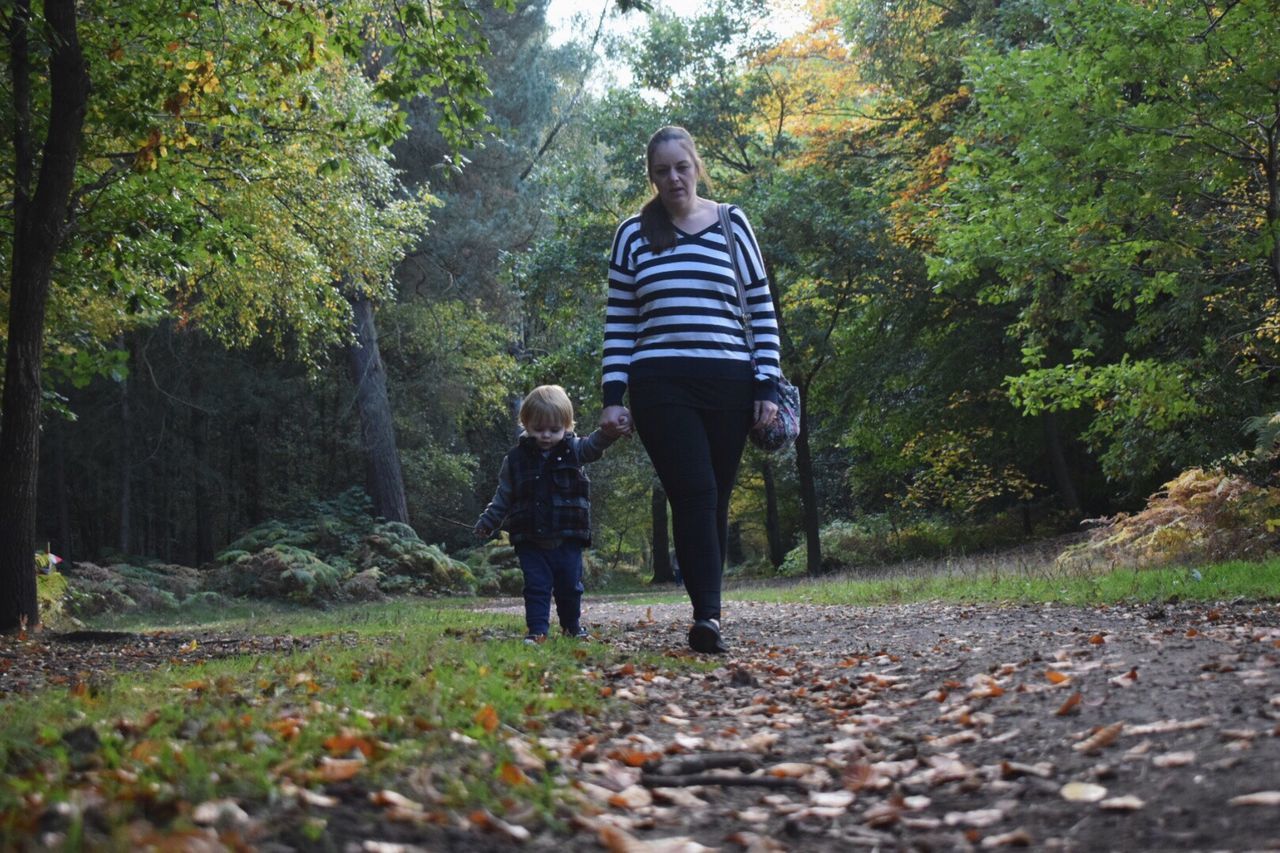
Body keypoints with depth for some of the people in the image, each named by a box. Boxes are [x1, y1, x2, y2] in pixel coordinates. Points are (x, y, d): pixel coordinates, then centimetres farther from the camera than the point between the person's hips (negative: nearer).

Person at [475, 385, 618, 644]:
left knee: (570, 586, 10)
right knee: (536, 586, -3)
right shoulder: (516, 459, 3)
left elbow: (595, 444, -16)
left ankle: (573, 626, 29)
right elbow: (503, 496, 10)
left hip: (568, 539, 0)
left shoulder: (573, 450, 2)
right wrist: (487, 522, 6)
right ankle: (536, 630, 1)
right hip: (531, 541, 0)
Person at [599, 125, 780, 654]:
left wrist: (768, 386, 2)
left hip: (728, 385, 1)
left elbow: (762, 309, 9)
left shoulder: (731, 224, 9)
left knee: (714, 501, 4)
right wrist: (612, 398, 3)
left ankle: (705, 616, 14)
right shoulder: (633, 234, 10)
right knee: (694, 493, -16)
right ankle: (708, 616, -21)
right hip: (660, 387, -1)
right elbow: (617, 321, 11)